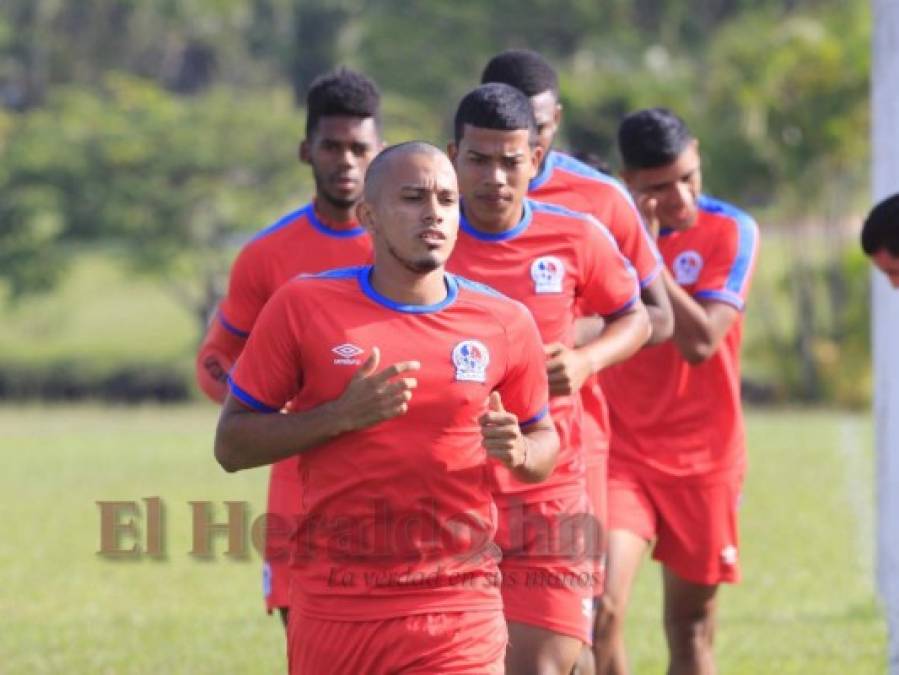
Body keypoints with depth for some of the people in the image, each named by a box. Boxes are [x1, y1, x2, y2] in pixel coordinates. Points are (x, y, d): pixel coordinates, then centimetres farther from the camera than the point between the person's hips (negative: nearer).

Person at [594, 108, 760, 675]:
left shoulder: (731, 232, -7)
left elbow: (700, 341, -19)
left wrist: (646, 252, -20)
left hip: (703, 458, 0)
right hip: (619, 452, 0)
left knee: (692, 628, 9)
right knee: (601, 609, -19)